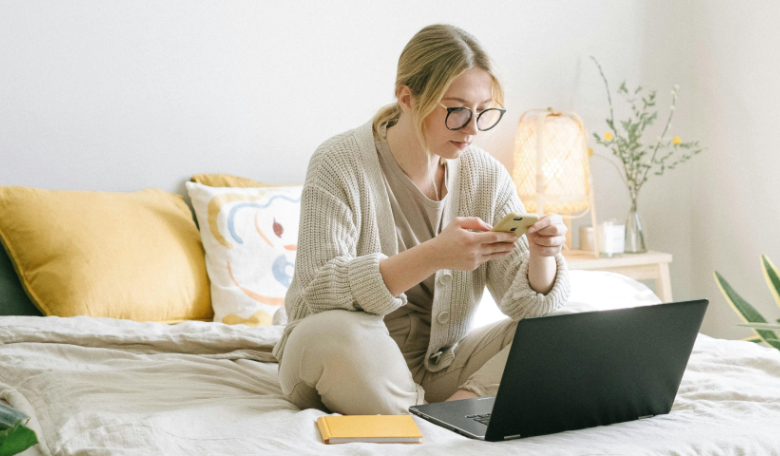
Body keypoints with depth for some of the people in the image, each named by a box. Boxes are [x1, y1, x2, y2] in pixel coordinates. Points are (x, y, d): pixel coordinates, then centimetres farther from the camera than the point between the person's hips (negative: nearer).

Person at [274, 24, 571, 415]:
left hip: (439, 367, 4)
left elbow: (527, 304, -2)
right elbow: (319, 289, -26)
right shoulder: (339, 164, -14)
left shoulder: (487, 177, -1)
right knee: (336, 334, -37)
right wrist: (433, 256, -37)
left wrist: (542, 255, -26)